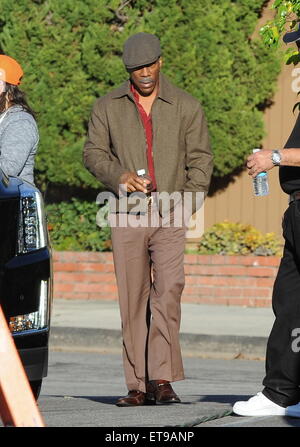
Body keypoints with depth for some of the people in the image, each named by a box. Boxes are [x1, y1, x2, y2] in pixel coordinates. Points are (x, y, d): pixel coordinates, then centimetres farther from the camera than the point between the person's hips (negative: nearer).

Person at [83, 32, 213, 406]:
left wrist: (188, 202, -6)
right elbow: (92, 152, 8)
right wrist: (119, 175, -12)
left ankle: (162, 379, -17)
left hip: (170, 215, -1)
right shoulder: (107, 107, 11)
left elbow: (200, 159, 8)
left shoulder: (186, 107, 9)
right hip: (127, 216, 1)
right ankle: (138, 386, 2)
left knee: (168, 289, -16)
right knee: (132, 299, -1)